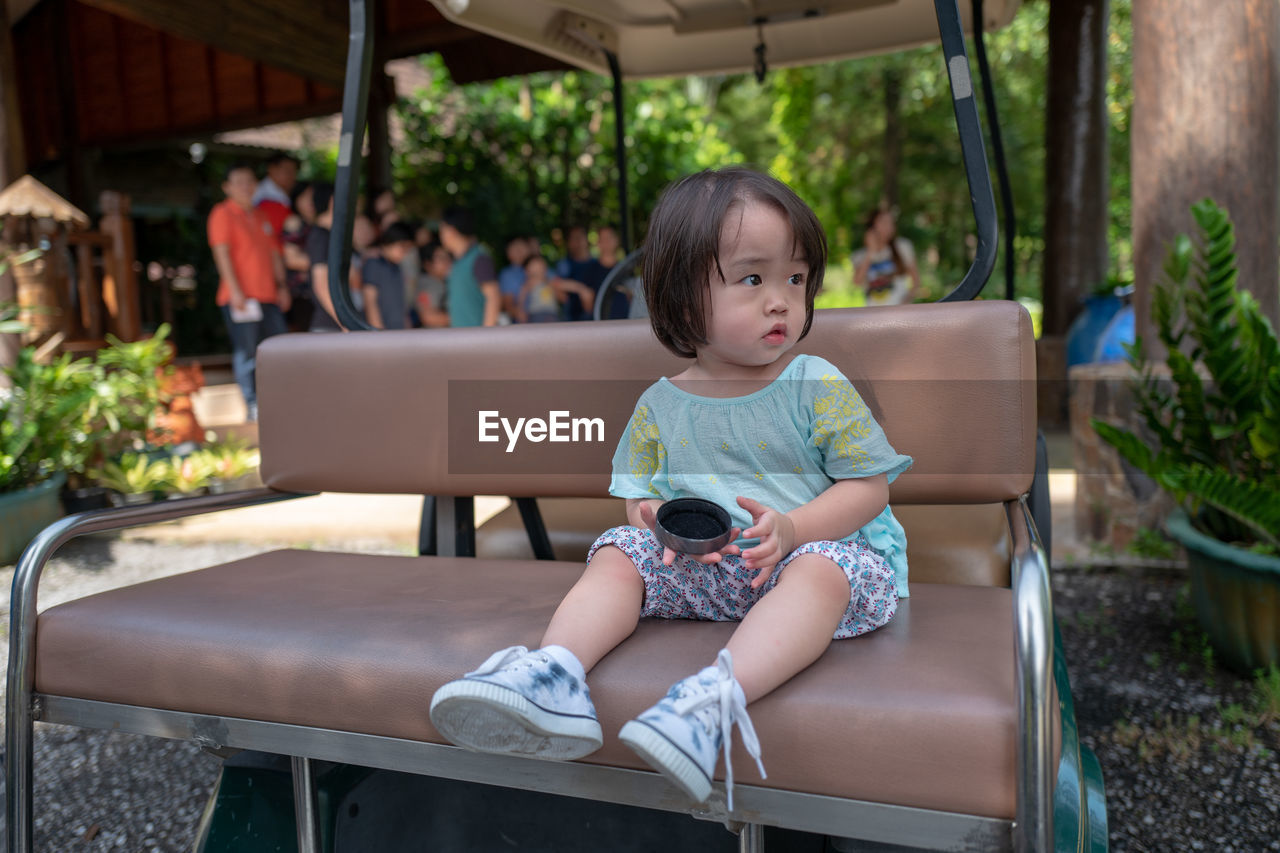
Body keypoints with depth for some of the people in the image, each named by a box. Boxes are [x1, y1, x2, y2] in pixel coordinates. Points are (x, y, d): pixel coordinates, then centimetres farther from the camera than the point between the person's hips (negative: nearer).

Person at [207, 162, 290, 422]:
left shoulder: (259, 215, 20)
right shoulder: (223, 213, -2)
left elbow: (273, 252, 22)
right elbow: (222, 253, -10)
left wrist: (281, 285, 14)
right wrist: (235, 290, -17)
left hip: (267, 295, 7)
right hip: (240, 297, -7)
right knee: (246, 351, -4)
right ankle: (252, 406, 1)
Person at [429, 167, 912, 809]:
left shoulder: (819, 388, -4)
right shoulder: (659, 406, 4)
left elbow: (869, 485, -5)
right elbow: (636, 495, 12)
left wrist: (792, 529, -21)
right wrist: (657, 519, -13)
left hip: (817, 549, -3)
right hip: (699, 569, 4)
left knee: (823, 569, -35)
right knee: (618, 553, -13)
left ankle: (718, 693, -53)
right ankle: (557, 672, -33)